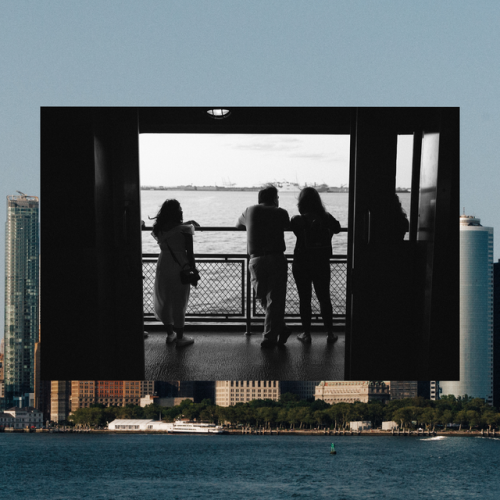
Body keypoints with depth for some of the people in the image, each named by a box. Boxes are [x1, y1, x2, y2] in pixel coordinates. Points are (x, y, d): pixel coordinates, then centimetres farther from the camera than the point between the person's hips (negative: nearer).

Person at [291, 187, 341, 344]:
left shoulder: (298, 221, -15)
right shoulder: (327, 219, -5)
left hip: (302, 264, -3)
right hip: (322, 264, 3)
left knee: (304, 299, 6)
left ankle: (306, 333, 7)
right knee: (324, 298, 13)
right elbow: (337, 229, 12)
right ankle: (330, 333, 13)